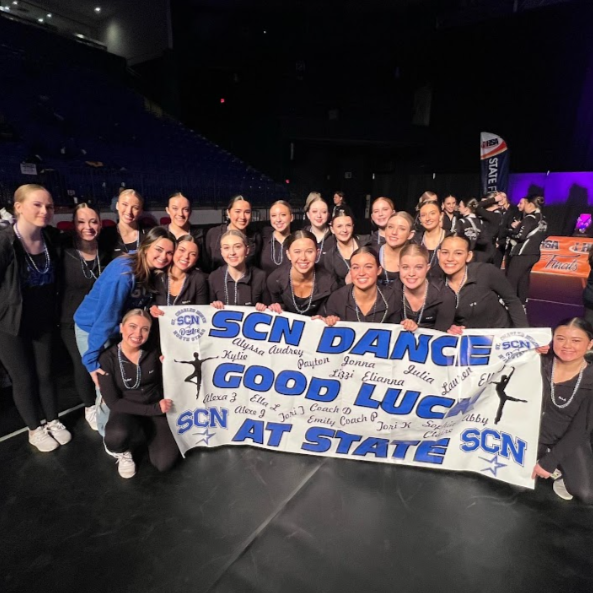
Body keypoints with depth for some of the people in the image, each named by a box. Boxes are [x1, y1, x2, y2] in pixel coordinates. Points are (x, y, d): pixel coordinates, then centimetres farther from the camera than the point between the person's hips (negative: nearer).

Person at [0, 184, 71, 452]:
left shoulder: (52, 239, -5)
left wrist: (53, 311, 12)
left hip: (43, 321, 4)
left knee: (45, 373, 17)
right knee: (24, 379, 11)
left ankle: (52, 421, 36)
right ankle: (35, 429, 31)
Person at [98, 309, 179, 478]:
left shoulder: (153, 353, -7)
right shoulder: (107, 359, -13)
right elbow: (113, 402, -15)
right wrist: (153, 408, -21)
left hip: (157, 411, 2)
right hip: (126, 412, -2)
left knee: (164, 463, -15)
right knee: (118, 435, -38)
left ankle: (148, 433, 19)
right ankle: (121, 451, 2)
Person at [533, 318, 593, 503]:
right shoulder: (542, 363, -12)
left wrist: (548, 462, -17)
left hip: (570, 441, -2)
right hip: (535, 434, 2)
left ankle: (563, 470, 11)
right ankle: (558, 468, 10)